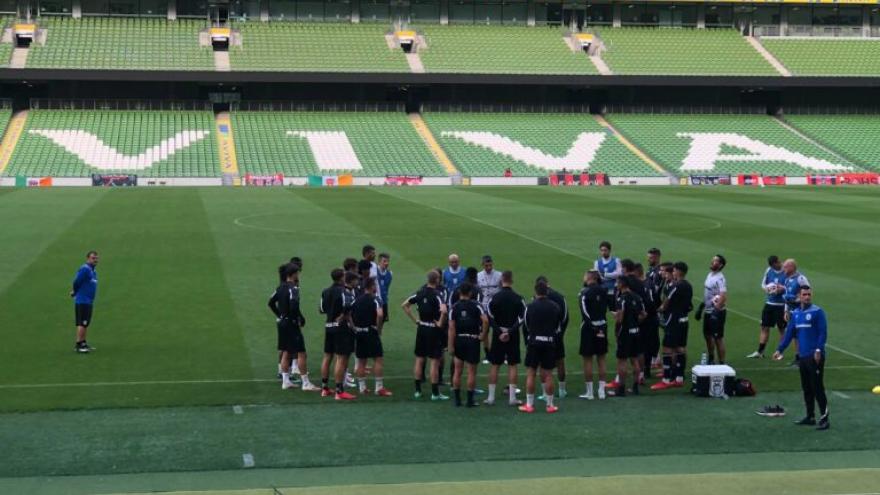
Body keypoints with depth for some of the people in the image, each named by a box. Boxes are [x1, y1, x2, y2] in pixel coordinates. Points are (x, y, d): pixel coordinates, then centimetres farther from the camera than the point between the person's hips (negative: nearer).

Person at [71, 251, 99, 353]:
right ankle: (78, 345, -7)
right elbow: (76, 282, -18)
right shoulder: (85, 269, -15)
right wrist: (75, 292, -1)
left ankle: (83, 343, 20)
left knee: (86, 323, 13)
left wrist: (74, 292, 11)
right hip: (82, 301, -9)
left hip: (89, 301, 9)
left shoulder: (93, 270, 15)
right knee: (82, 323, -9)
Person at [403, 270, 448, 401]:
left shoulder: (420, 293, 3)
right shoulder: (436, 295, -16)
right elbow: (443, 310, -33)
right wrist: (440, 323, -16)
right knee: (434, 362, 0)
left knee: (419, 360, 14)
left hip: (421, 328, 6)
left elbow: (405, 305, 10)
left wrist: (414, 320, 10)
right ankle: (435, 393, 2)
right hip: (433, 330, -6)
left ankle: (418, 390, 18)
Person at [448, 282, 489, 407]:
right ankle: (470, 400, 6)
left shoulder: (454, 307, -3)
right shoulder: (476, 305, -5)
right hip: (473, 340, -1)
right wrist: (483, 335, -5)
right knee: (471, 372, 5)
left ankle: (457, 399, 13)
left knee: (457, 371, 11)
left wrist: (451, 346, -5)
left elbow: (451, 328, -7)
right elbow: (485, 320, -19)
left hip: (459, 340, 2)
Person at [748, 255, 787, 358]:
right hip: (769, 303, 5)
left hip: (781, 305, -5)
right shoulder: (768, 271, 1)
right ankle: (760, 352, 14)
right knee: (764, 327, 8)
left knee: (781, 329, 5)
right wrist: (766, 288, -8)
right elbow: (763, 284, 14)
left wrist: (782, 288, -25)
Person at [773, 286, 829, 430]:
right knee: (806, 388, 12)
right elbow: (789, 333, 16)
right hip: (803, 356, 6)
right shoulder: (795, 313, 11)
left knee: (817, 387, -7)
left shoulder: (817, 311, -7)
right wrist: (780, 350, 13)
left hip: (815, 356, -6)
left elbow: (823, 332, -11)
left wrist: (818, 350, -20)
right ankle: (810, 417, 21)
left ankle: (824, 418, -4)